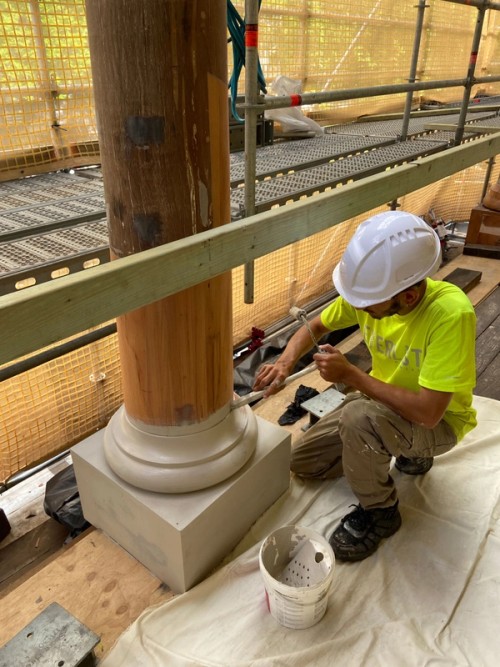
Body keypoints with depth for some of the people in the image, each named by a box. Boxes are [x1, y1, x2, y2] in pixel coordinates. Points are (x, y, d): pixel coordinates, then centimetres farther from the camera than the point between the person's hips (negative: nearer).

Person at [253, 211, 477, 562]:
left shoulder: (451, 314, -36)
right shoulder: (371, 289, -18)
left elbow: (428, 411, -37)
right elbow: (316, 326, -2)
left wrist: (350, 375, -32)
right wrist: (286, 362, -21)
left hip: (439, 421, -6)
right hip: (383, 398, 7)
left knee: (359, 416, -37)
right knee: (303, 462, 8)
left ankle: (379, 510, -8)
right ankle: (405, 451, 22)